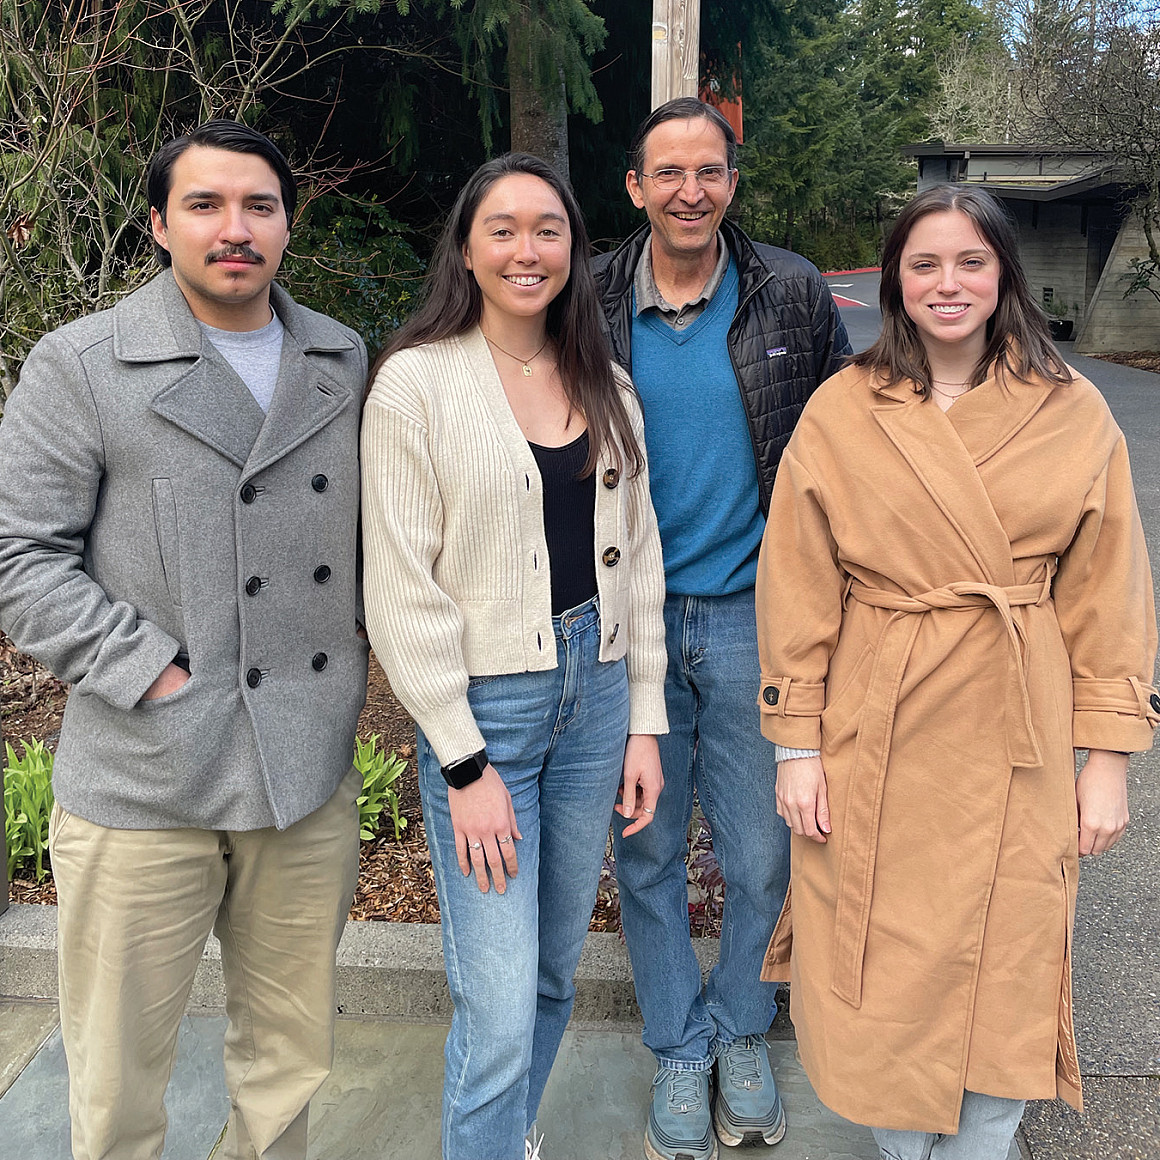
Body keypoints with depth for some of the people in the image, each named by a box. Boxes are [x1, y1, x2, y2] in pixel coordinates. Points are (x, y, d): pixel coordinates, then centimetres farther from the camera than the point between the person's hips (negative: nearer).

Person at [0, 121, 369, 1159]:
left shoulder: (344, 362, 9)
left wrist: (354, 669, 6)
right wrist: (153, 675, -14)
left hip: (310, 774, 4)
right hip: (143, 786, -3)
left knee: (293, 1057, 19)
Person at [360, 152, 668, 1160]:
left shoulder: (605, 386, 8)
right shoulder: (417, 382, -9)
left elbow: (636, 556, 11)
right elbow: (402, 590, -11)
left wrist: (643, 720, 7)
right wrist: (464, 763, -13)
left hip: (594, 692, 5)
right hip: (481, 706, -5)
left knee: (554, 971, 18)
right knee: (499, 1012, -4)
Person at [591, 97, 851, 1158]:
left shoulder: (793, 294, 0)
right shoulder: (589, 304, -1)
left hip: (753, 617, 0)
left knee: (760, 858, 11)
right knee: (647, 856, 12)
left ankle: (742, 1035, 38)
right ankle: (679, 1050, 34)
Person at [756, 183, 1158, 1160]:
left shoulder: (1074, 413, -1)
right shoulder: (840, 413, -3)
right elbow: (797, 591, -2)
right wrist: (798, 744, -4)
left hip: (1020, 746, 1)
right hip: (875, 740, 0)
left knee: (1005, 986, 11)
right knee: (880, 979, 12)